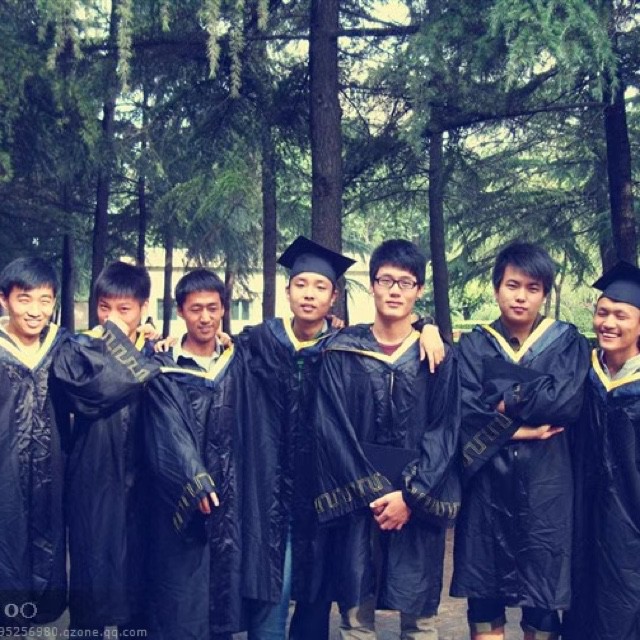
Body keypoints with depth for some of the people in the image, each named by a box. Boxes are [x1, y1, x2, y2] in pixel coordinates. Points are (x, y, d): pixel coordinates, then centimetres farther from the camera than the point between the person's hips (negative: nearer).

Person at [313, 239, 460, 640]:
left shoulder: (439, 357, 4)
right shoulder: (341, 352, 2)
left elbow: (445, 431, -3)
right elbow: (332, 429, -2)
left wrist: (410, 494, -13)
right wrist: (368, 492, -10)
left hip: (418, 502, 0)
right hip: (356, 501, 0)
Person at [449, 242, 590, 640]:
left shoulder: (567, 342, 6)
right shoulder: (474, 346, 6)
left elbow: (567, 400, -12)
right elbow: (467, 411, -7)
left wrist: (506, 403, -10)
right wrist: (521, 429, -13)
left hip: (545, 484, 0)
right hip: (487, 483, 1)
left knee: (543, 600, 4)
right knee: (483, 597, 6)